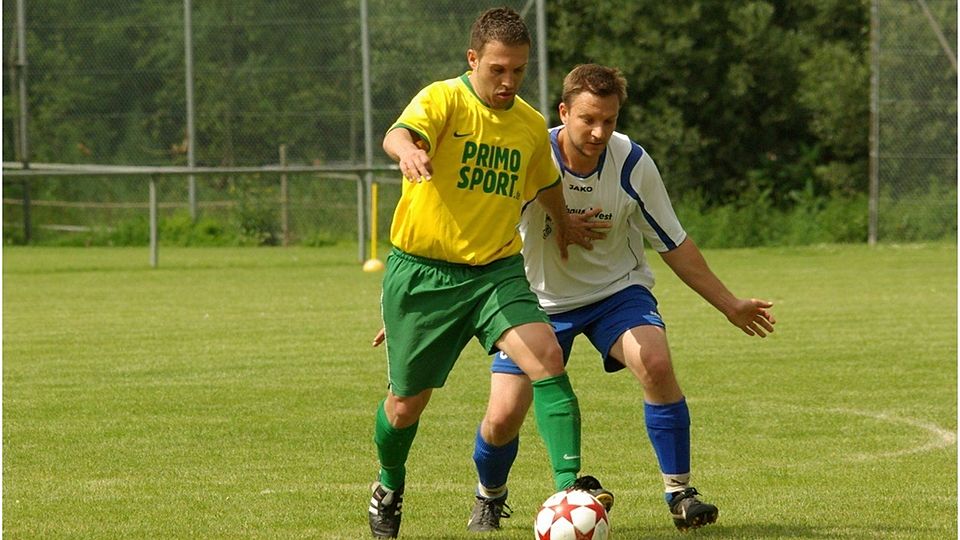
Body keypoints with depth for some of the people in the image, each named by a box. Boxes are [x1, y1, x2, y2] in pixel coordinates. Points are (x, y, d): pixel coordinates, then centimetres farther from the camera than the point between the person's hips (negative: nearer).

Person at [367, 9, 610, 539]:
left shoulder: (531, 126, 5)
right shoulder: (443, 100, -11)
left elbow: (546, 185, 28)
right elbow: (398, 134, -34)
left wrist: (565, 228, 43)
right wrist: (408, 150, -57)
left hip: (496, 271, 3)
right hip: (422, 271, -3)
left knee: (547, 358, -23)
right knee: (406, 402, 8)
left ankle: (569, 485, -25)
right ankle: (389, 486, 38)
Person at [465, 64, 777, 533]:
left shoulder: (633, 164, -16)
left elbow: (674, 245, -2)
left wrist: (730, 305, 2)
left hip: (616, 289, 1)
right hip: (540, 298, -1)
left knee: (655, 362, -29)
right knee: (503, 416, -11)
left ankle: (680, 494, -15)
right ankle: (489, 498, 23)